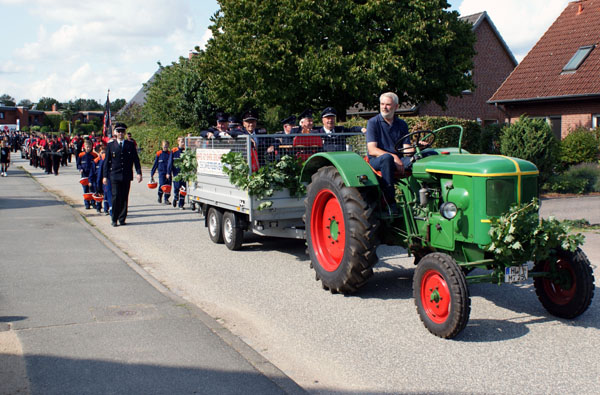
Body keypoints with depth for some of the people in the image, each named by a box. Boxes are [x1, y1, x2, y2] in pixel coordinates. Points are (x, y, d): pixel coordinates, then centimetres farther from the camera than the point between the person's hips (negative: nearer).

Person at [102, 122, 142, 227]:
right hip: (115, 176, -1)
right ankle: (114, 219, 2)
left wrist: (139, 173, -2)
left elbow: (136, 159, 8)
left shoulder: (130, 145, 7)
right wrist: (105, 176, 2)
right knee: (116, 196, -8)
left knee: (124, 198, 4)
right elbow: (106, 161, 7)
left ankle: (122, 219, 13)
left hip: (127, 176, 1)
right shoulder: (110, 145, 6)